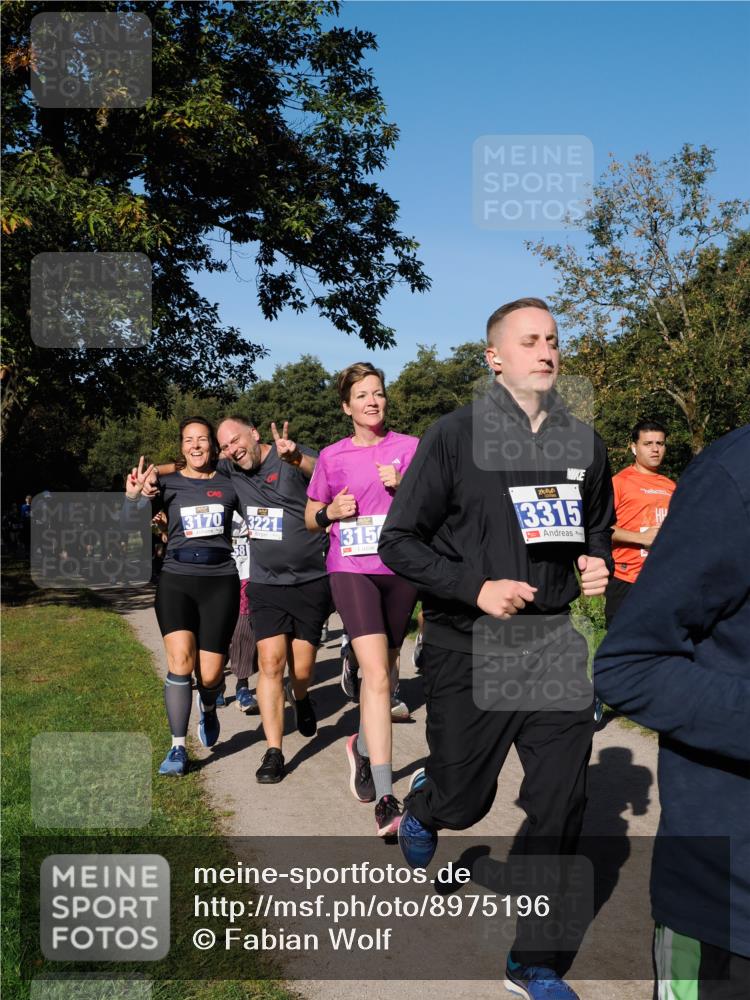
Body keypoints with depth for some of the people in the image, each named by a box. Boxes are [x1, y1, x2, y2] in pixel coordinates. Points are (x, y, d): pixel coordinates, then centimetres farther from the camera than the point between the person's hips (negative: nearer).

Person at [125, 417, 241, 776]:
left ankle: (208, 707, 38)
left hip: (220, 582, 0)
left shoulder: (230, 485, 6)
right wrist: (133, 496, -19)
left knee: (210, 674, 0)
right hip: (176, 581, 0)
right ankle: (177, 748, -2)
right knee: (180, 660, -17)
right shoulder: (168, 483, 5)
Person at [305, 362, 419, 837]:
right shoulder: (332, 457, 6)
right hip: (352, 570, -2)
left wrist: (403, 486, -13)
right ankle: (386, 800, -12)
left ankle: (363, 745, 43)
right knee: (377, 676, -14)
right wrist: (331, 512, -7)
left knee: (386, 669, 14)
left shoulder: (411, 447, 4)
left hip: (401, 570, 2)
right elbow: (311, 518, 15)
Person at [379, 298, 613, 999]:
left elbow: (598, 528, 21)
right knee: (462, 802, 10)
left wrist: (598, 564, -1)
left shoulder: (583, 442, 6)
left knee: (561, 810, 5)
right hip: (467, 651, -3)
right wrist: (476, 587, -19)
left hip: (554, 646, 4)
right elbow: (399, 543, -7)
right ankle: (422, 807, 50)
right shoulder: (455, 436, -7)